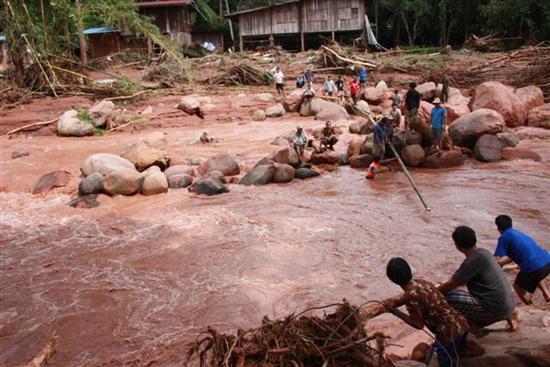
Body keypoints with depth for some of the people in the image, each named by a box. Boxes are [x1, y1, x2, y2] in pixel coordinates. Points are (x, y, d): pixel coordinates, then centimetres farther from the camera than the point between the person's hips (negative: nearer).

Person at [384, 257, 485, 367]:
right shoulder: (421, 282, 4)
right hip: (461, 324, 8)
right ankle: (465, 342, 7)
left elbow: (419, 325, -12)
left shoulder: (411, 295, -20)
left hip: (449, 335, -8)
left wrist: (394, 311, -12)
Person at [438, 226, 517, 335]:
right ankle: (508, 317, 20)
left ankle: (473, 329, -2)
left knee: (447, 296, -14)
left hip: (495, 309, -9)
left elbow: (450, 285, -14)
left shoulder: (474, 259, -18)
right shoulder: (483, 253, 9)